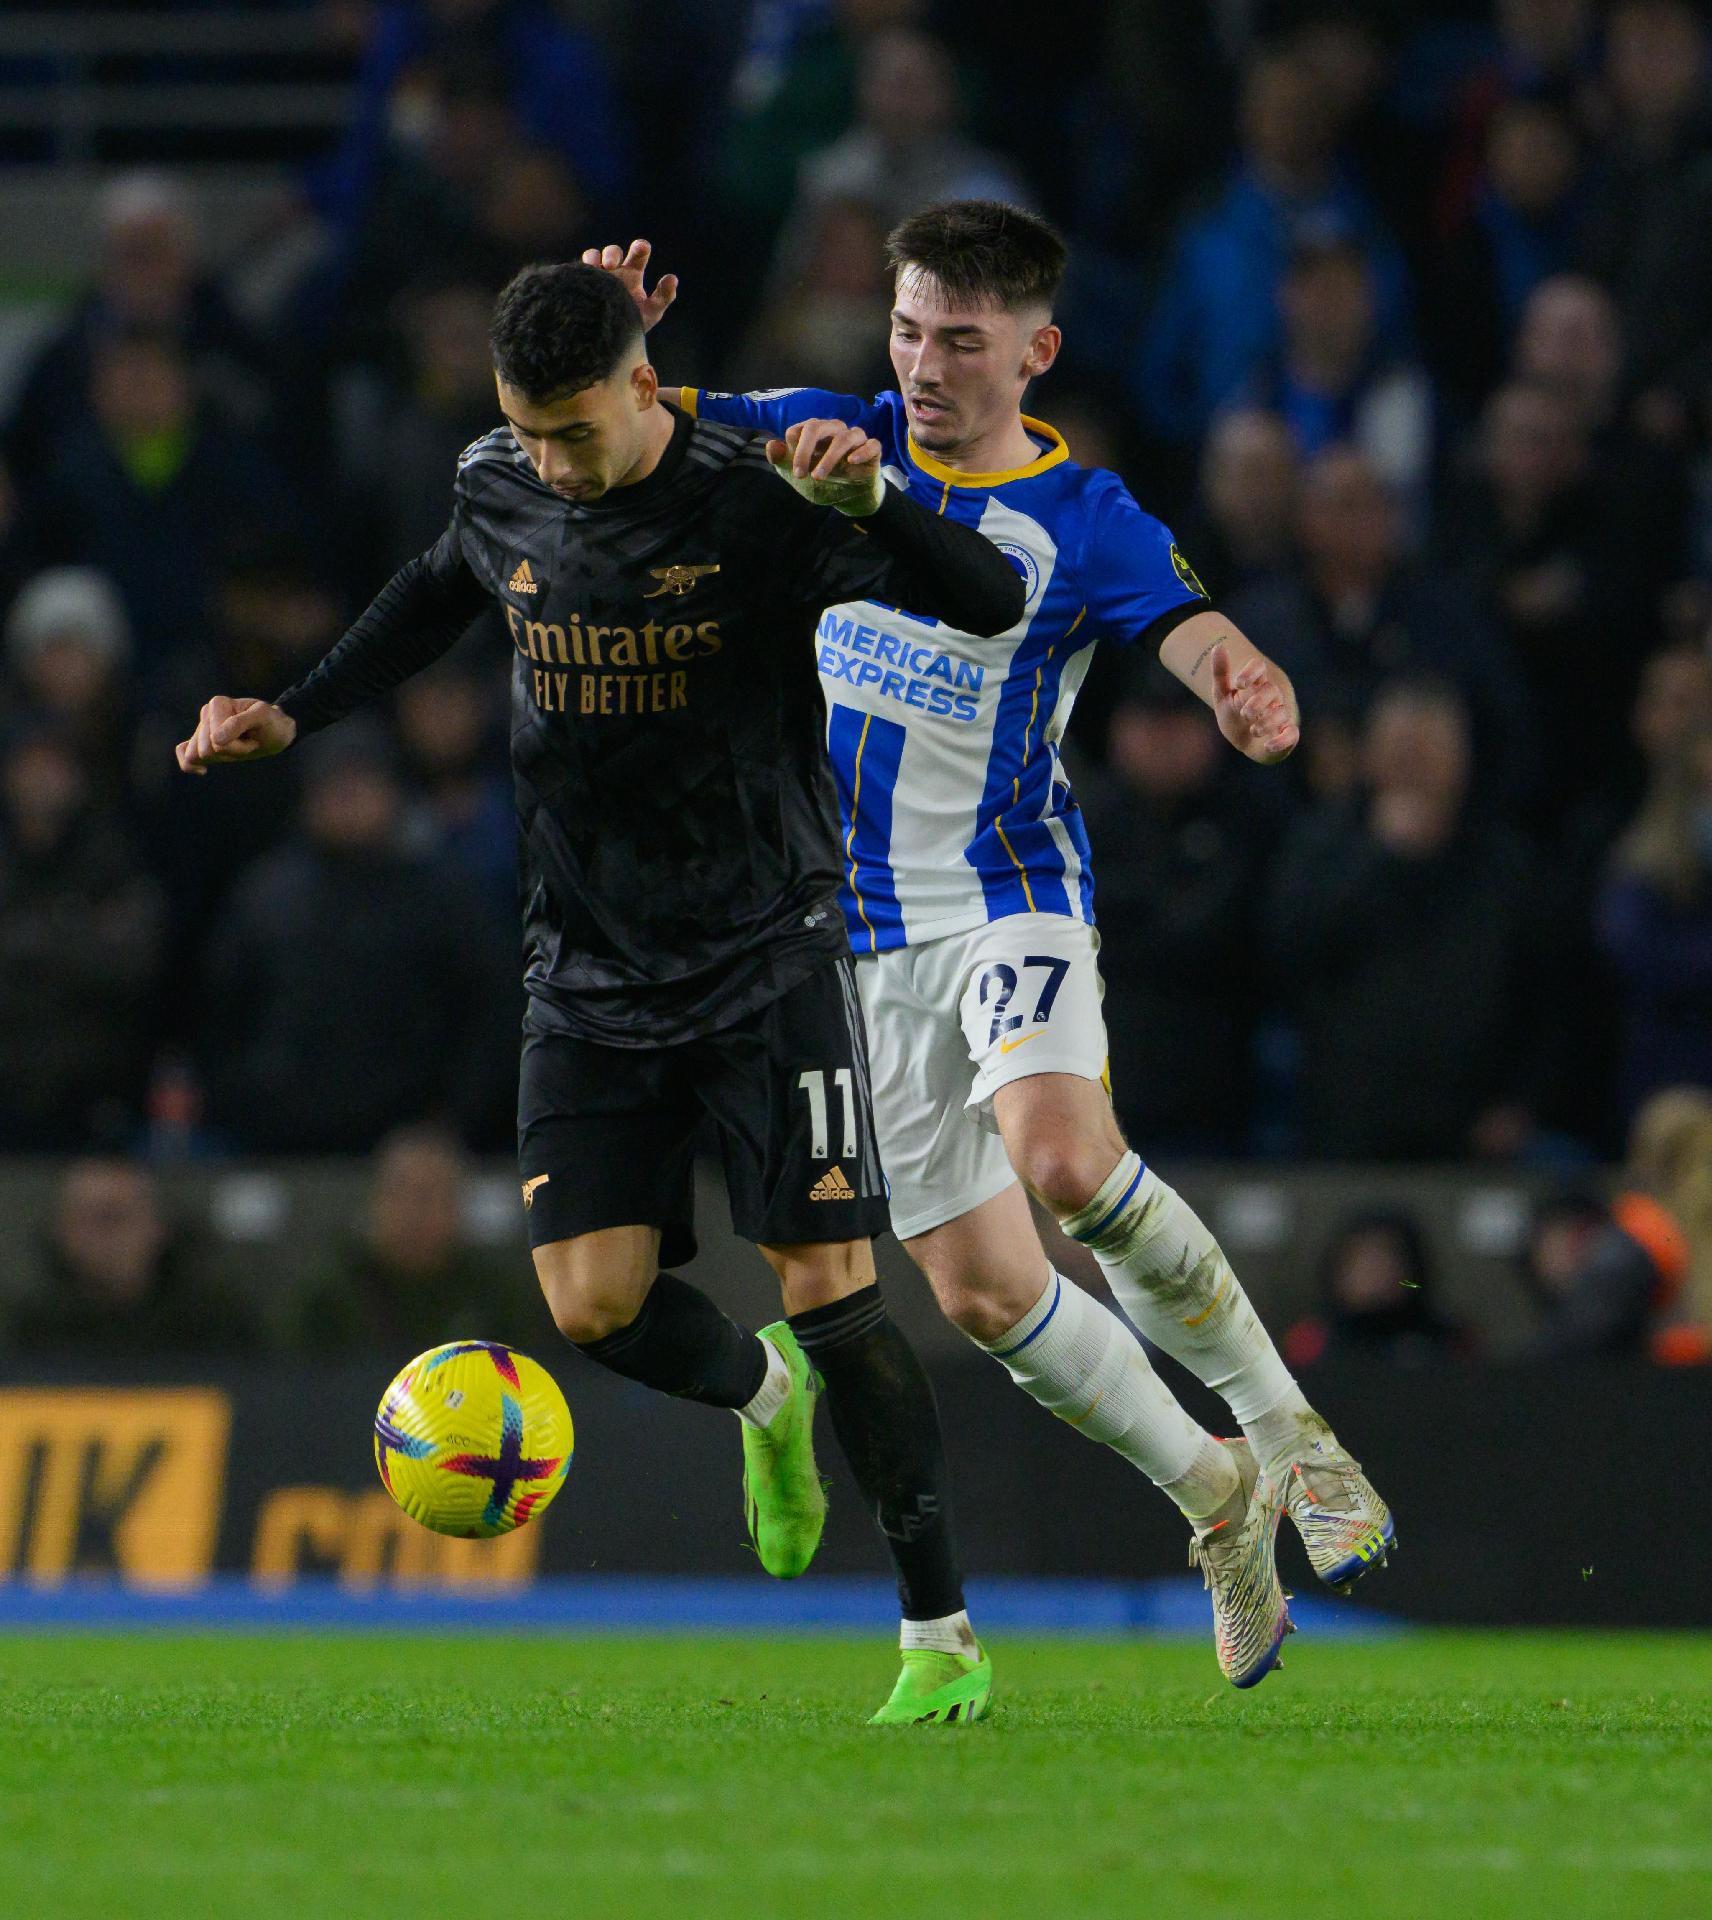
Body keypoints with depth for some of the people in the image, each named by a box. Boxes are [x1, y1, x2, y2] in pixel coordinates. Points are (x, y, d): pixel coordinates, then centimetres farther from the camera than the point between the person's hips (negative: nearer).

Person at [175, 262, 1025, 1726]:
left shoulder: (757, 506, -15)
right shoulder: (500, 494, 1)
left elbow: (992, 603, -18)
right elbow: (441, 593, 26)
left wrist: (870, 502, -36)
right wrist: (293, 716, 18)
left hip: (767, 958, -4)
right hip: (590, 975, 4)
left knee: (827, 1284, -12)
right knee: (593, 1303, -8)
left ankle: (942, 1633, -2)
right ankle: (763, 1396, 28)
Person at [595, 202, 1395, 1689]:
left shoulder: (1087, 522, -5)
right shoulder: (838, 444, 5)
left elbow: (1201, 639, -20)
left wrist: (1254, 699, -44)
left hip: (1010, 894, -4)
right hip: (865, 937, 4)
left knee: (1063, 1162, -31)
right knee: (981, 1289, 0)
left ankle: (1282, 1425, -12)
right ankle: (1217, 1498, 21)